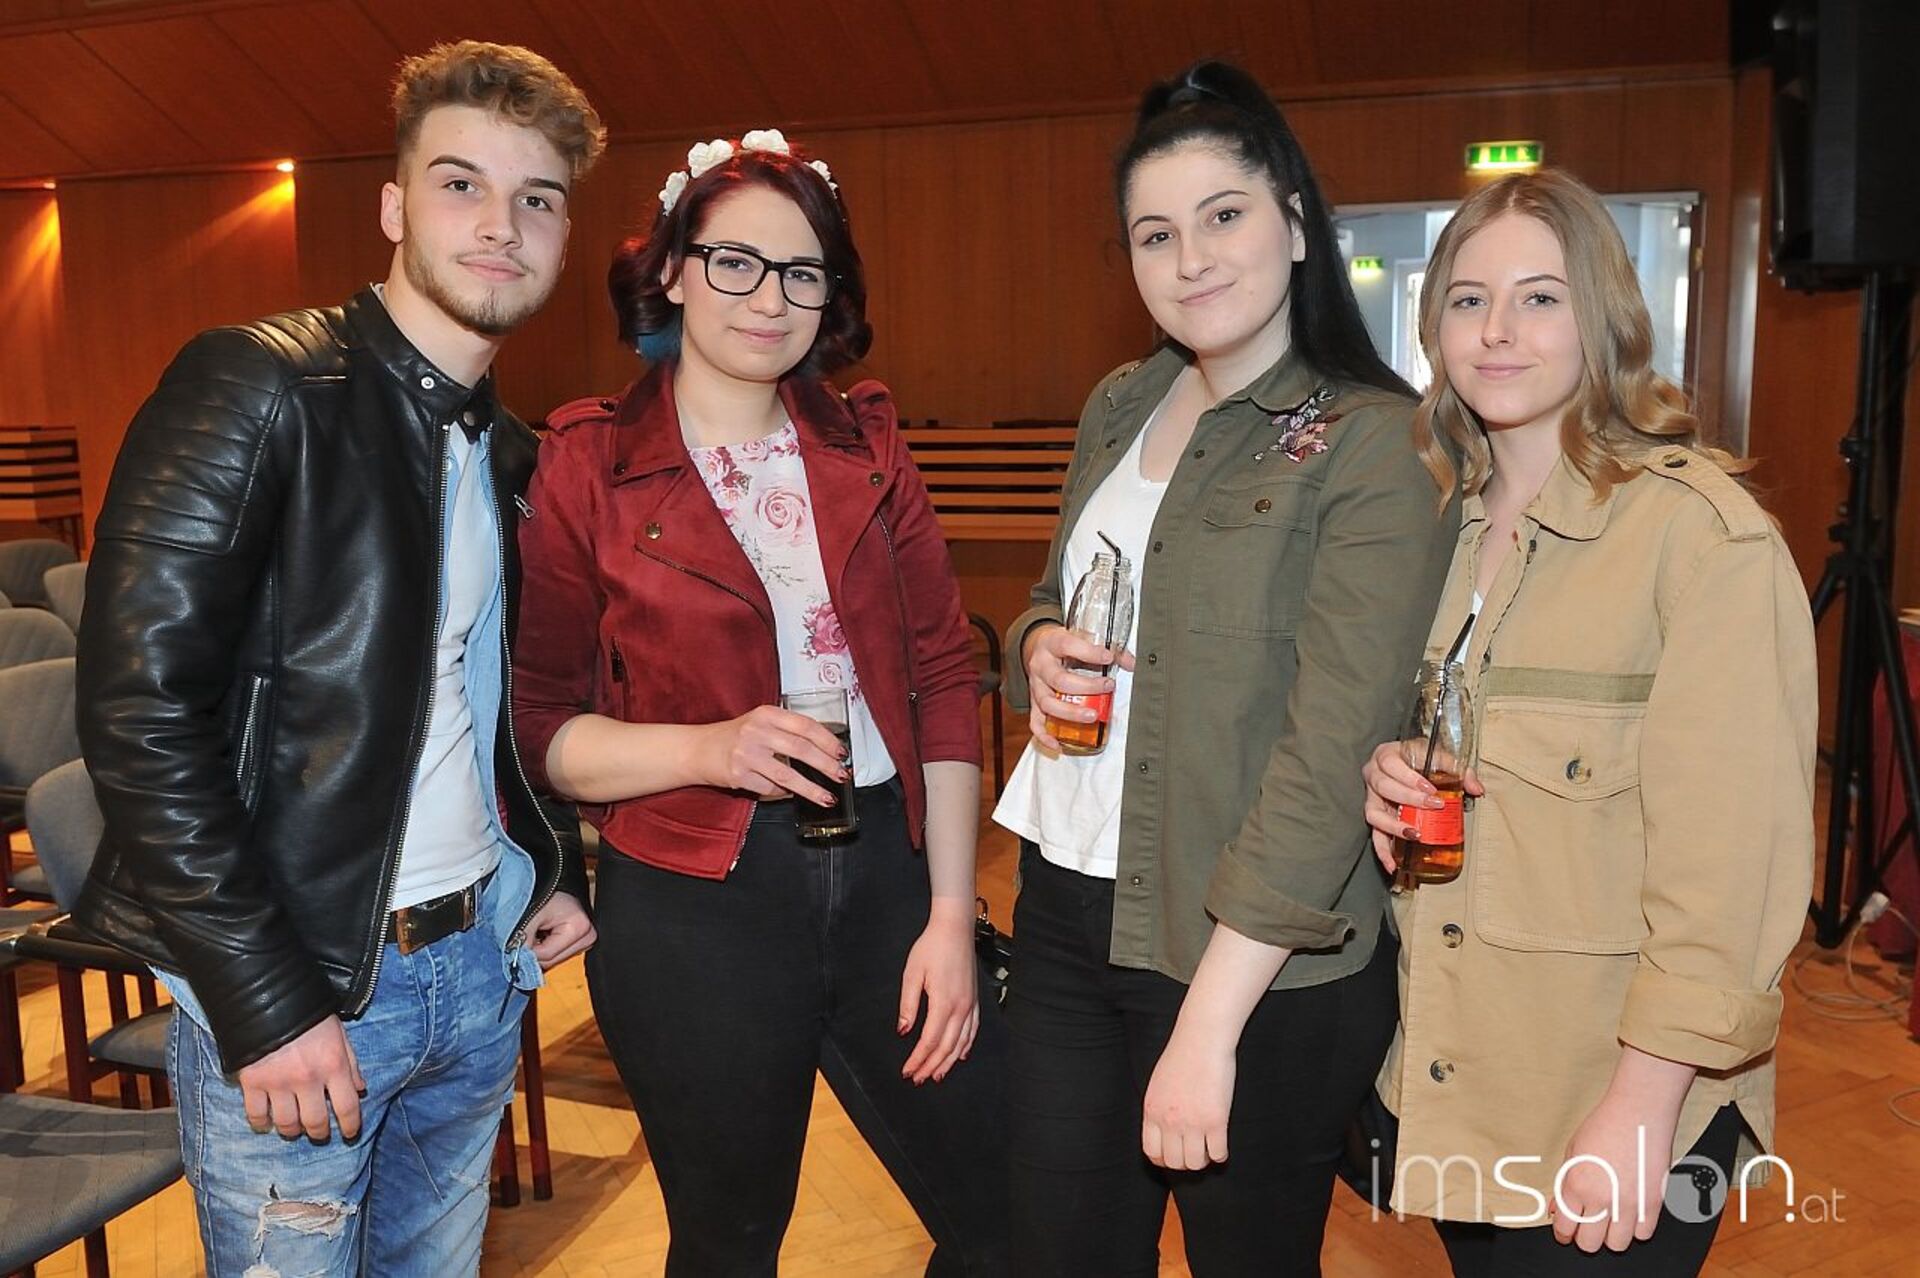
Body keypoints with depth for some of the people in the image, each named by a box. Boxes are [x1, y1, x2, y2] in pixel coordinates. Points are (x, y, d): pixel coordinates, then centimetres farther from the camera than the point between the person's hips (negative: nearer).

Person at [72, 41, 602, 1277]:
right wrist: (265, 1003, -19)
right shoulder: (256, 388, -13)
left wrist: (560, 867, 8)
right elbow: (141, 711, -19)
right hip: (298, 989, -6)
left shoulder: (513, 453, 10)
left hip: (483, 964, 7)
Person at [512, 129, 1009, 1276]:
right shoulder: (586, 467, -4)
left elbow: (945, 676, 3)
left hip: (884, 876, 3)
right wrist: (707, 748, -21)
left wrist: (950, 915, -3)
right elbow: (541, 724, -3)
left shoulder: (865, 447, 6)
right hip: (692, 909, -3)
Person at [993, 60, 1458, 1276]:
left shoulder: (1374, 447, -14)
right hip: (1068, 908, 6)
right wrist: (1040, 648, -6)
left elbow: (1330, 757, -19)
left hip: (1261, 962, -5)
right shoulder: (1119, 408, 7)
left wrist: (1207, 1026, -20)